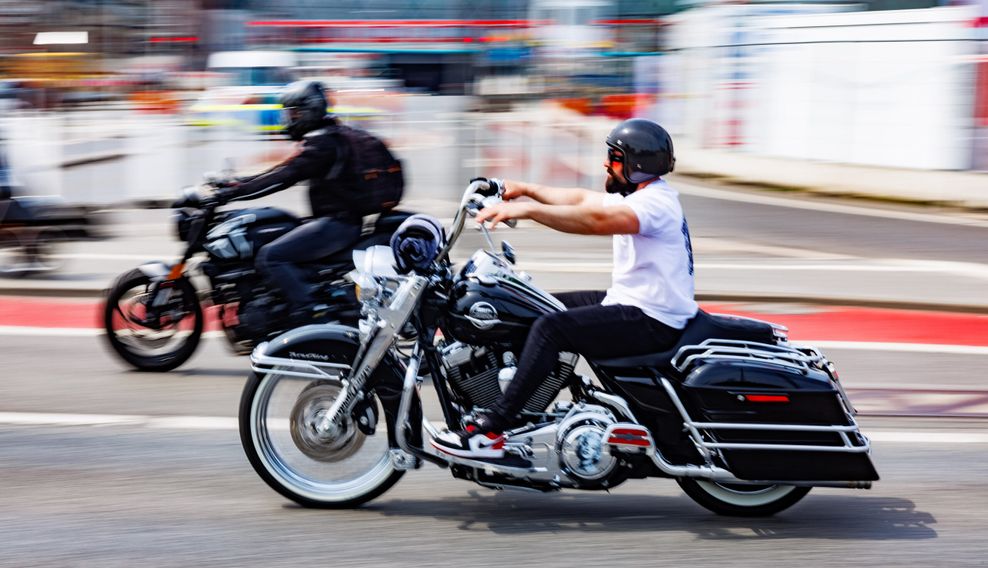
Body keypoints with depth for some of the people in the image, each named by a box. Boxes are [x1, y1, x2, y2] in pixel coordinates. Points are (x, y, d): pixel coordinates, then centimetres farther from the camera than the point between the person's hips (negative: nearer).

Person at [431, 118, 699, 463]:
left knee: (551, 327, -25)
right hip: (630, 302, 11)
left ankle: (490, 431, -26)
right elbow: (582, 199, 20)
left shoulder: (656, 202, -18)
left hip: (653, 321, -11)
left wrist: (529, 210, -37)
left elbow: (598, 220, -34)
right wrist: (525, 189, 17)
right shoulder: (640, 196, 14)